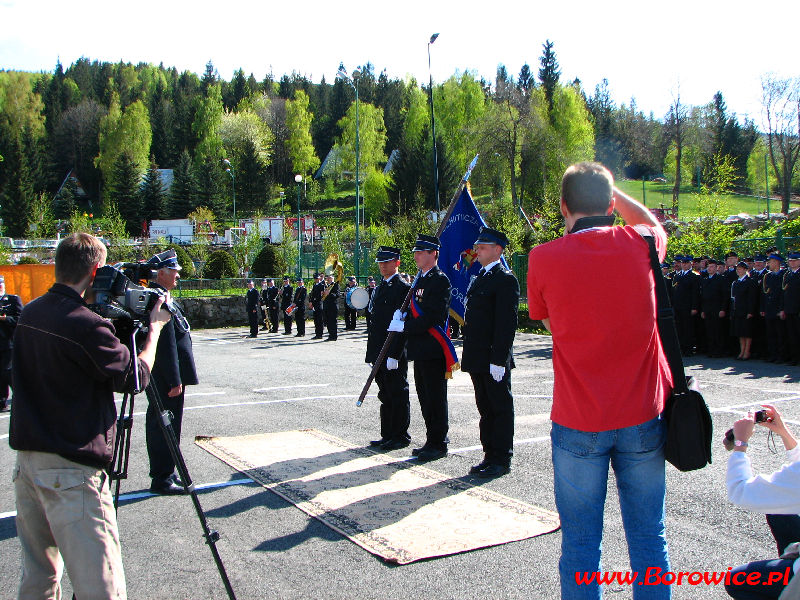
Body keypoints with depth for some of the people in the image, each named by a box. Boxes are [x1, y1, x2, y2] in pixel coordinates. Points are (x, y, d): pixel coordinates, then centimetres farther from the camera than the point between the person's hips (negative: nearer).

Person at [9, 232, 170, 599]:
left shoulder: (30, 314, 7)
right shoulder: (85, 325, -19)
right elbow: (135, 376, -9)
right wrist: (154, 329, 5)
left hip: (26, 459, 9)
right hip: (71, 471, -9)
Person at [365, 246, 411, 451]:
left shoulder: (402, 288, -11)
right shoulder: (379, 288, 17)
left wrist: (394, 354, -21)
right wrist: (372, 353, 16)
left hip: (394, 354, -9)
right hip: (379, 353, 9)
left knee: (398, 394, -1)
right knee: (385, 395, 14)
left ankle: (401, 436, 9)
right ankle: (387, 435, 22)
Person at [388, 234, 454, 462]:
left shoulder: (440, 280, -12)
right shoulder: (420, 279, 17)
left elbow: (433, 317, -20)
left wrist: (404, 326, -17)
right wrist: (402, 318, 2)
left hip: (433, 349, -9)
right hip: (420, 349, 9)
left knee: (436, 398, -2)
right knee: (424, 397, 14)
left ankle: (438, 444, 7)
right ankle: (433, 441, 24)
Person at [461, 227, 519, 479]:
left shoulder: (505, 280, -12)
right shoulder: (479, 278, 16)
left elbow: (506, 323, -18)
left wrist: (498, 359, -21)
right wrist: (468, 354, 16)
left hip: (494, 360, -9)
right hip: (478, 359, 9)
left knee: (501, 409, 1)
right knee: (485, 408, 15)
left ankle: (501, 460, 10)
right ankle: (490, 455, 24)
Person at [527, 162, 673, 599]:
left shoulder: (544, 258, -9)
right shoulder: (638, 244, -3)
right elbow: (654, 223, 22)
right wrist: (608, 188, 20)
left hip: (578, 421, -2)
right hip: (643, 417, 2)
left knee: (580, 541, 10)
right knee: (648, 536, 14)